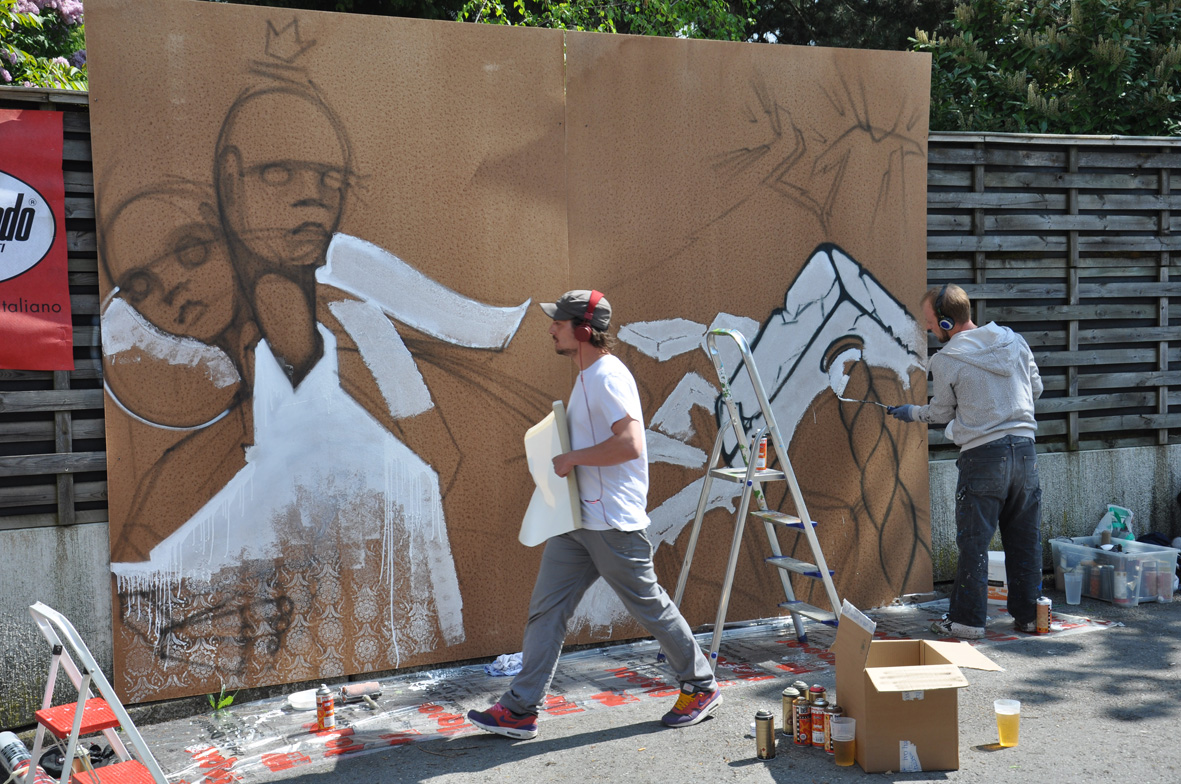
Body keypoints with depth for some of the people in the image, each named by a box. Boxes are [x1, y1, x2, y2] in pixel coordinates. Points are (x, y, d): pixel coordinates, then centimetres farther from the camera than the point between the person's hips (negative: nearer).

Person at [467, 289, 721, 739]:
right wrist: (565, 457, 14)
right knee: (546, 608, 6)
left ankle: (701, 688, 24)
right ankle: (520, 710, 11)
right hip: (577, 519, 10)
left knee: (649, 606, 5)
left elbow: (630, 444, -30)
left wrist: (572, 459, -21)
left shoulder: (608, 377, -18)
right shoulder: (586, 377, 14)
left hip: (613, 523, -10)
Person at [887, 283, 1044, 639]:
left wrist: (912, 413, 22)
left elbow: (942, 412, 4)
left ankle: (967, 619, 9)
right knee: (1025, 539, 13)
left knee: (974, 540, 3)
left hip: (983, 454, -5)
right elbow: (1036, 388, 15)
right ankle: (1028, 614, 21)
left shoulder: (946, 360, -8)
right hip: (1024, 449, 5)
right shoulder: (1014, 340, 6)